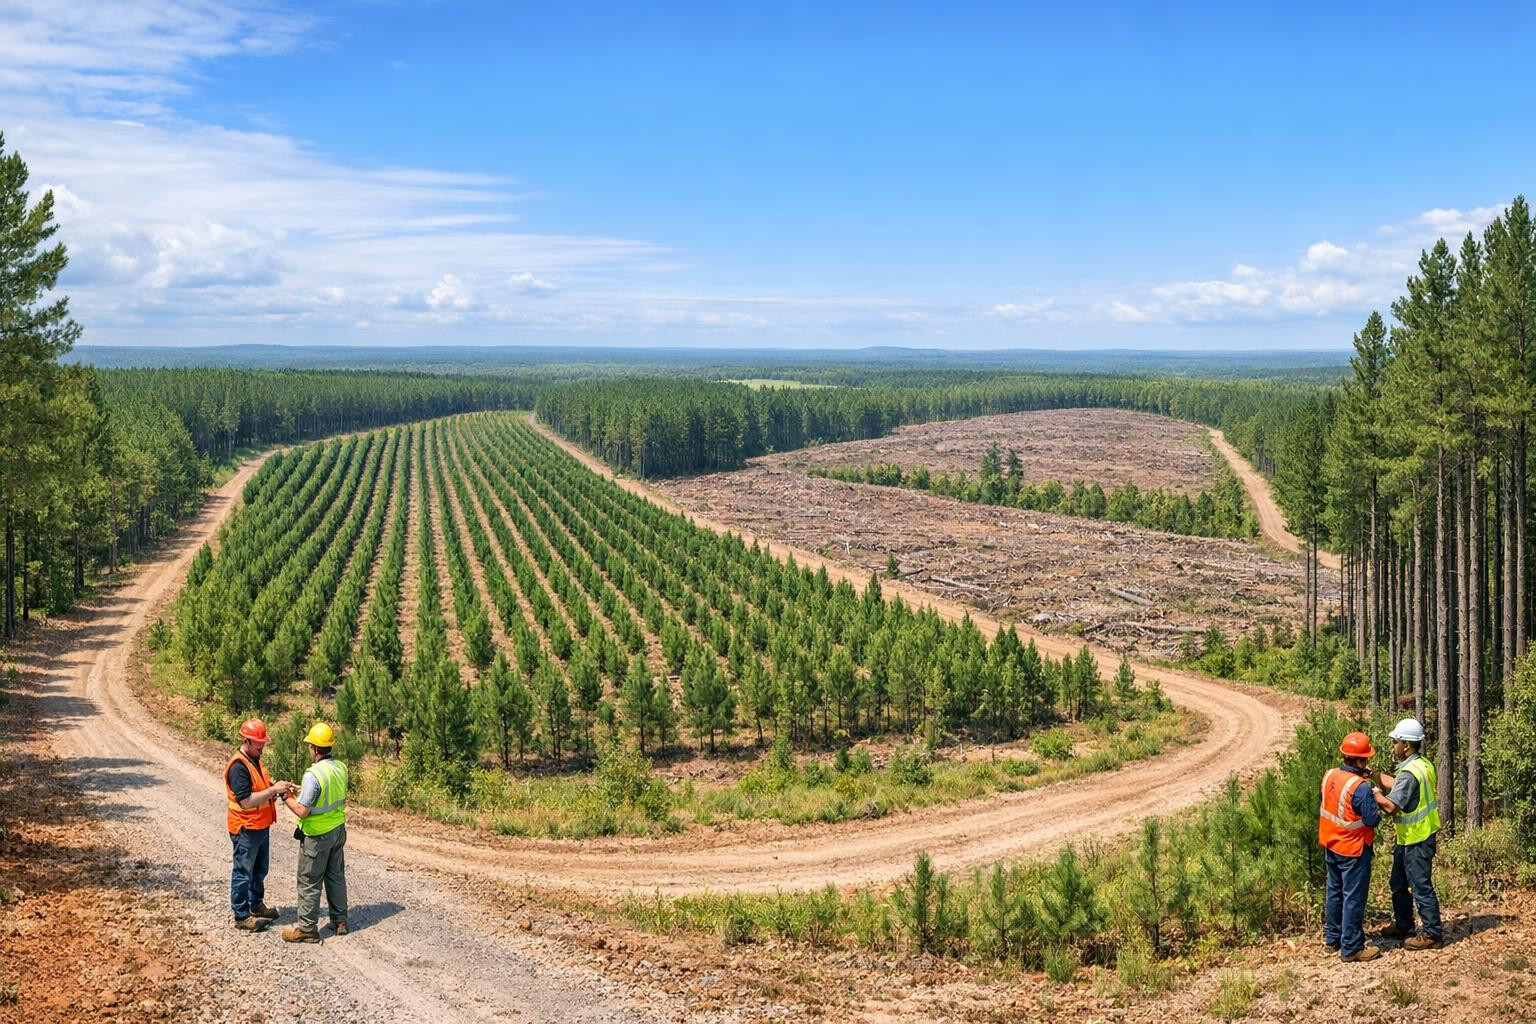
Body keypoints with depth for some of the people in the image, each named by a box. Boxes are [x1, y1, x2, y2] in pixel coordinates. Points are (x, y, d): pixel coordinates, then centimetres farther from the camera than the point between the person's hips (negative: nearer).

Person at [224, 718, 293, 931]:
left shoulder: (254, 759, 7)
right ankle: (241, 916, 13)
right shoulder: (238, 766, -24)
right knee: (243, 873, 3)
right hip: (245, 830, -9)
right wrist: (273, 790, -29)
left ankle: (256, 905, 37)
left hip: (261, 827, 9)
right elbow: (245, 801, -29)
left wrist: (275, 786, 2)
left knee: (259, 870, 22)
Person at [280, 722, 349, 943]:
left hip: (317, 836, -7)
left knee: (309, 882, 4)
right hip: (338, 830, 7)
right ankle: (339, 921, 26)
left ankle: (307, 929, 11)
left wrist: (287, 798, -6)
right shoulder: (341, 768, -1)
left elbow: (302, 811, -24)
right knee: (336, 876, 18)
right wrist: (303, 791, 15)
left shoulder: (313, 775, -25)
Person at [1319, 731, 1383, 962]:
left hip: (1330, 846, 8)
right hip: (1353, 851, -8)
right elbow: (1372, 820, -21)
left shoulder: (1330, 775, -4)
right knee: (1353, 898, 2)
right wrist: (1374, 796, -6)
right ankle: (1351, 949, 10)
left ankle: (1332, 937, 34)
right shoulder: (1361, 788, -27)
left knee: (1334, 891, 21)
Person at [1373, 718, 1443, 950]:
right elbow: (1398, 784, 14)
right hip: (1410, 837, 10)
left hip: (1417, 840, -10)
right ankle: (1402, 925, 33)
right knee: (1399, 884, 21)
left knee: (1421, 887, 1)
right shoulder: (1422, 764, 5)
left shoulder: (1411, 772, -26)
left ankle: (1432, 935, 10)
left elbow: (1390, 805, -29)